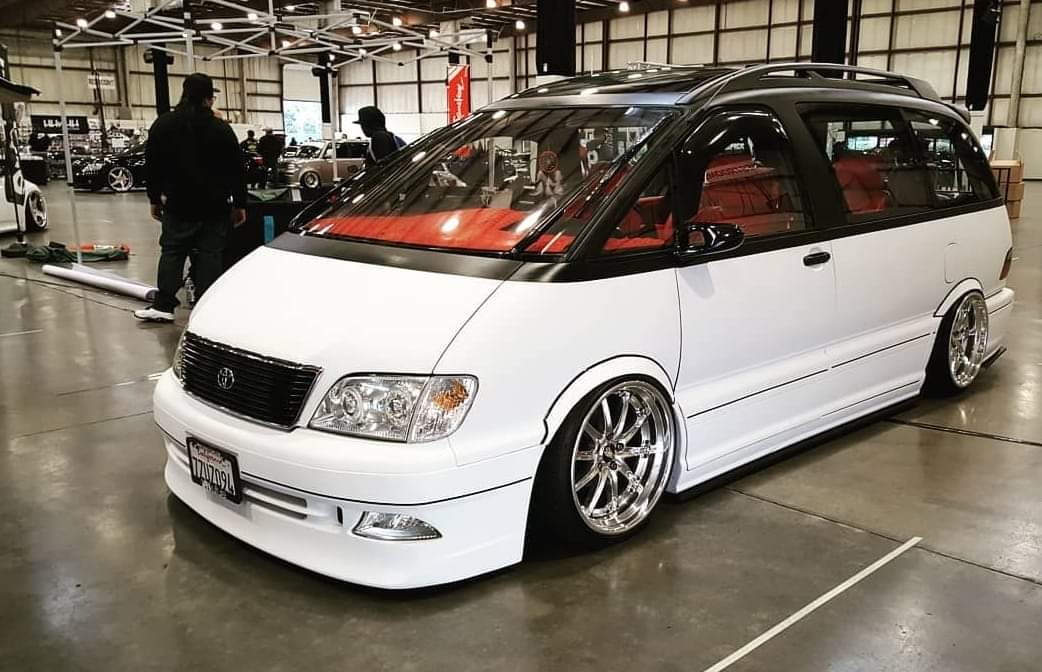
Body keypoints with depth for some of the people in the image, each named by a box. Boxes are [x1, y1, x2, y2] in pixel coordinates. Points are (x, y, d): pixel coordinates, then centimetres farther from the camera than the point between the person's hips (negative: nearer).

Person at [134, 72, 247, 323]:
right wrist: (239, 204, 4)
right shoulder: (221, 128, -4)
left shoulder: (163, 124, 2)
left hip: (178, 204, 2)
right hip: (215, 205, -2)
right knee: (210, 255, 1)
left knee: (172, 252, 8)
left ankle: (163, 305, 3)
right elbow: (236, 170, -2)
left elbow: (152, 166, 5)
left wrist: (155, 199, 13)